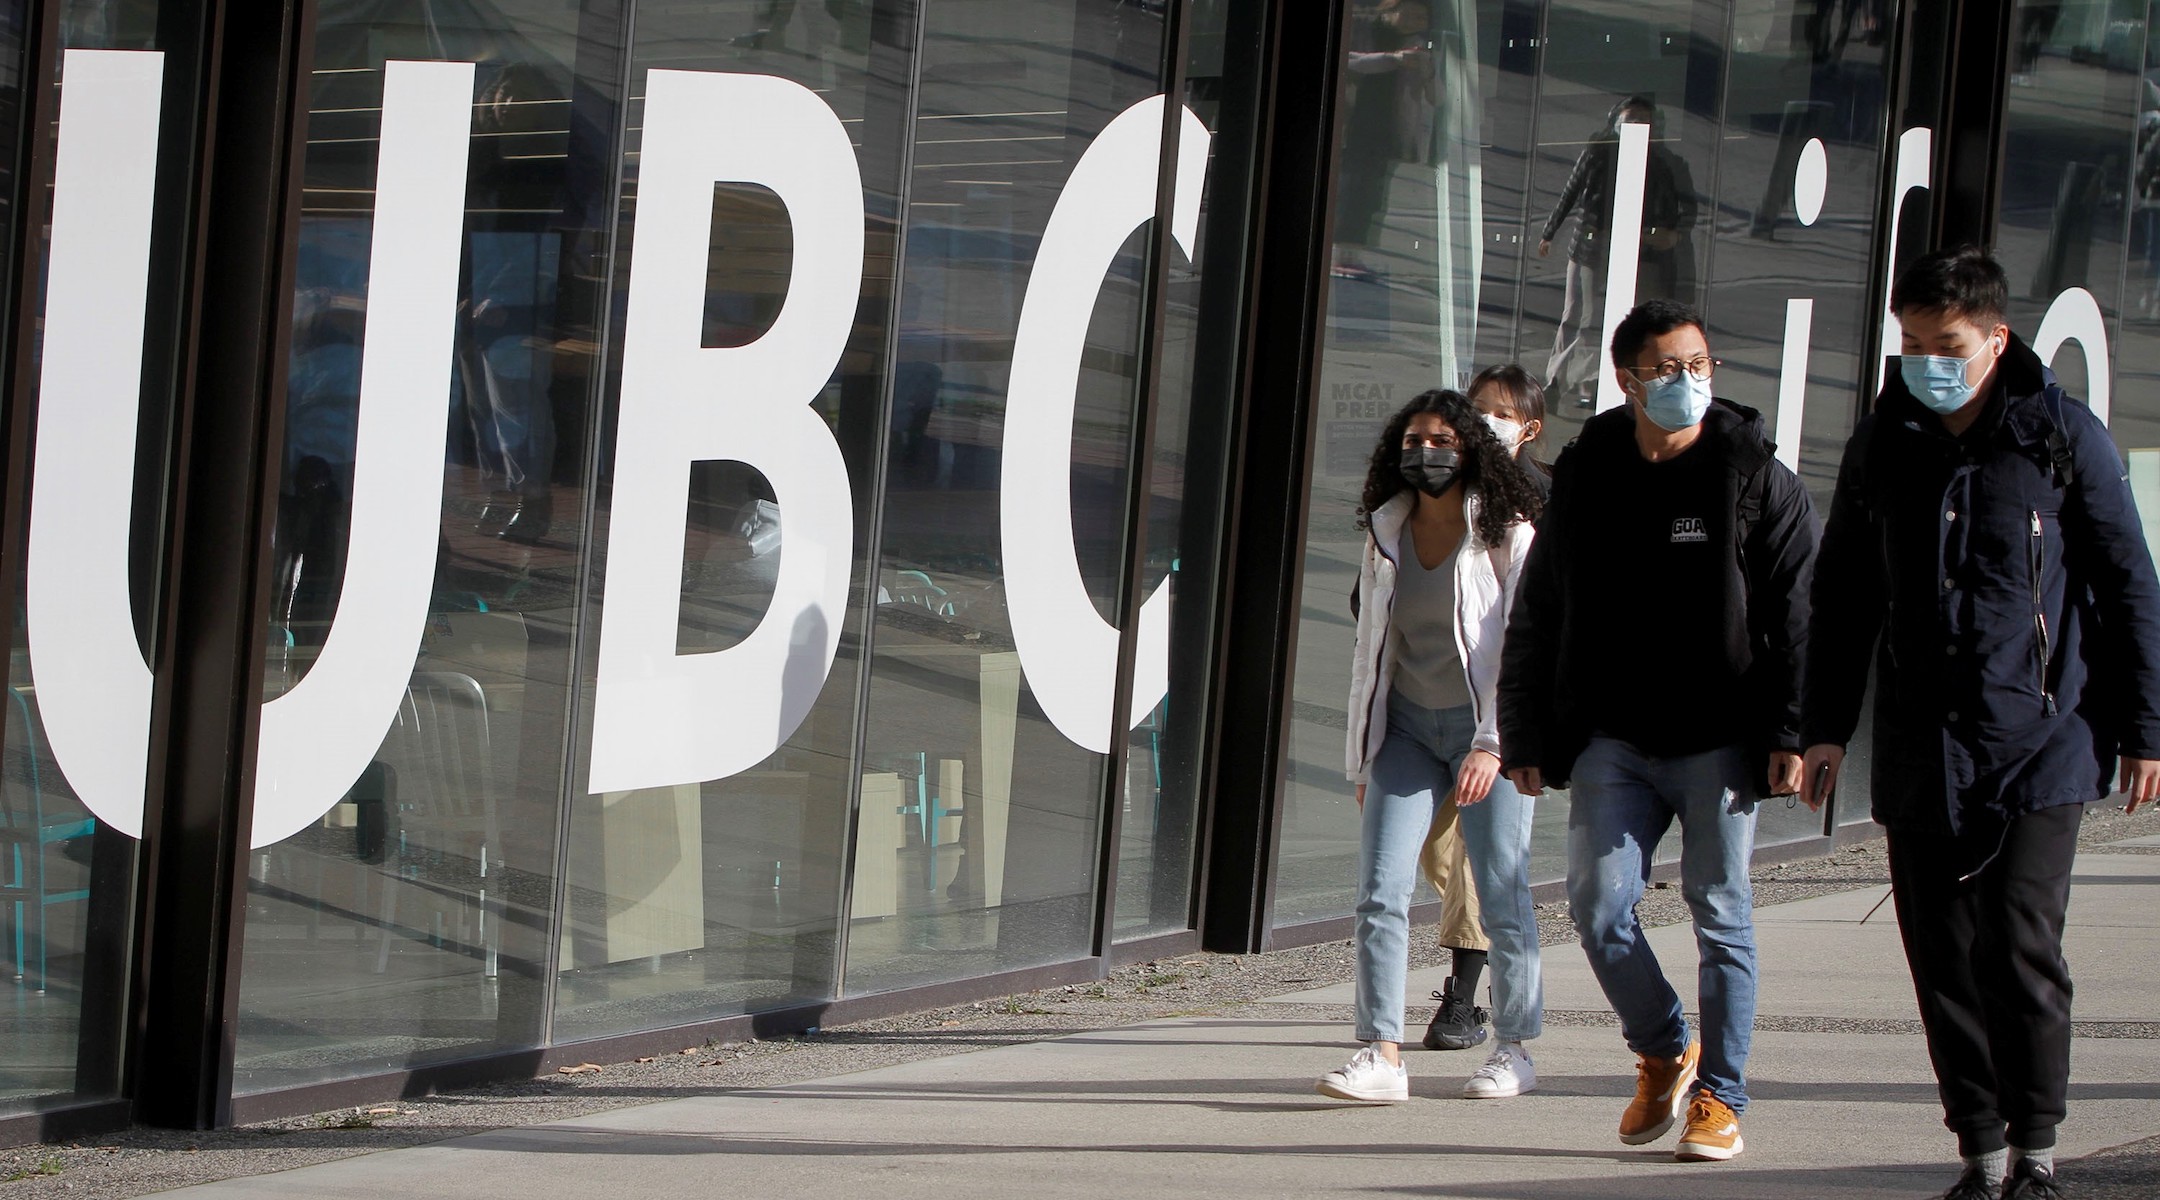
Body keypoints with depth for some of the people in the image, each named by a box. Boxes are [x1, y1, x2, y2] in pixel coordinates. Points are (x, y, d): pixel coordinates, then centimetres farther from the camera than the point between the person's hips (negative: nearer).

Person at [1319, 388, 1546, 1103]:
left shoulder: (1508, 535, -6)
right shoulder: (1386, 536, 8)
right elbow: (1370, 651, 14)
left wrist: (1492, 744, -19)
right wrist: (1362, 759, 13)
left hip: (1486, 729, -4)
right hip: (1408, 727, 4)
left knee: (1503, 896, -1)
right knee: (1379, 890, -9)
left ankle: (1514, 1050, 13)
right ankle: (1382, 1054, -11)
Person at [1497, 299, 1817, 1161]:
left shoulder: (1755, 478, 0)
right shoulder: (1584, 481, 8)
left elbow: (1797, 614, -2)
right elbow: (1536, 621, 14)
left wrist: (1790, 734, -11)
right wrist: (1527, 739, 9)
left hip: (1719, 742, -2)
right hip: (1613, 741, 2)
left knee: (1720, 914, 0)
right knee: (1599, 904, -7)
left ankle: (1720, 1096, 10)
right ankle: (1662, 1054, 17)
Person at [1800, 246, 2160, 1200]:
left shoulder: (2061, 437, -1)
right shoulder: (1882, 446, 10)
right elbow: (1842, 594, 19)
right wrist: (1825, 724, 15)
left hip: (2038, 740, -4)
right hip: (1919, 751, 4)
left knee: (2021, 949, -10)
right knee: (1941, 958, 3)